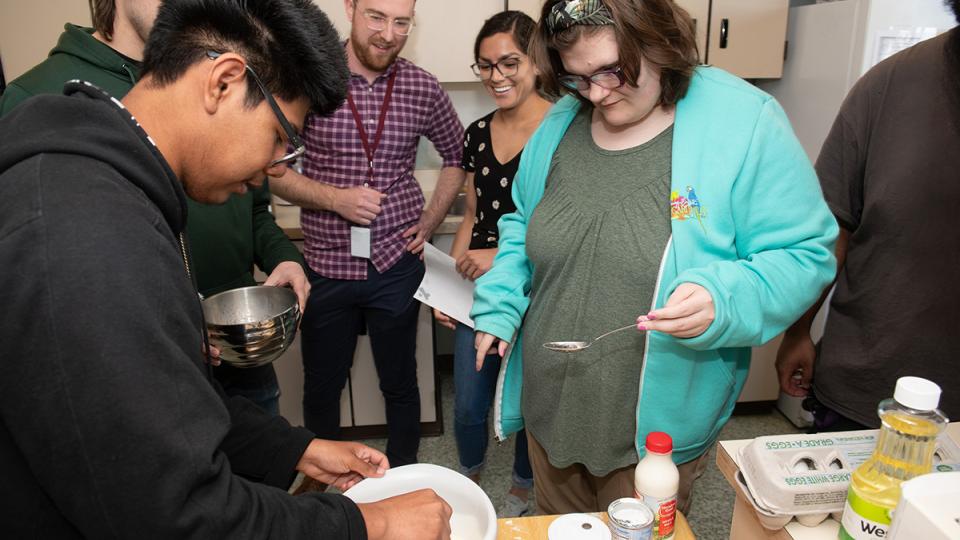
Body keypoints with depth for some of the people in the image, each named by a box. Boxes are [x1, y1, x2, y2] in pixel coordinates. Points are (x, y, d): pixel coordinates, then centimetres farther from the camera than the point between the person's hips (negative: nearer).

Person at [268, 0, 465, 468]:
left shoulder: (422, 88, -1)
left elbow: (458, 155, 13)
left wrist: (430, 220, 5)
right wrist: (334, 198, -17)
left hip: (396, 265, 1)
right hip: (327, 266, -1)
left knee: (400, 383, 15)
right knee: (321, 386, 15)